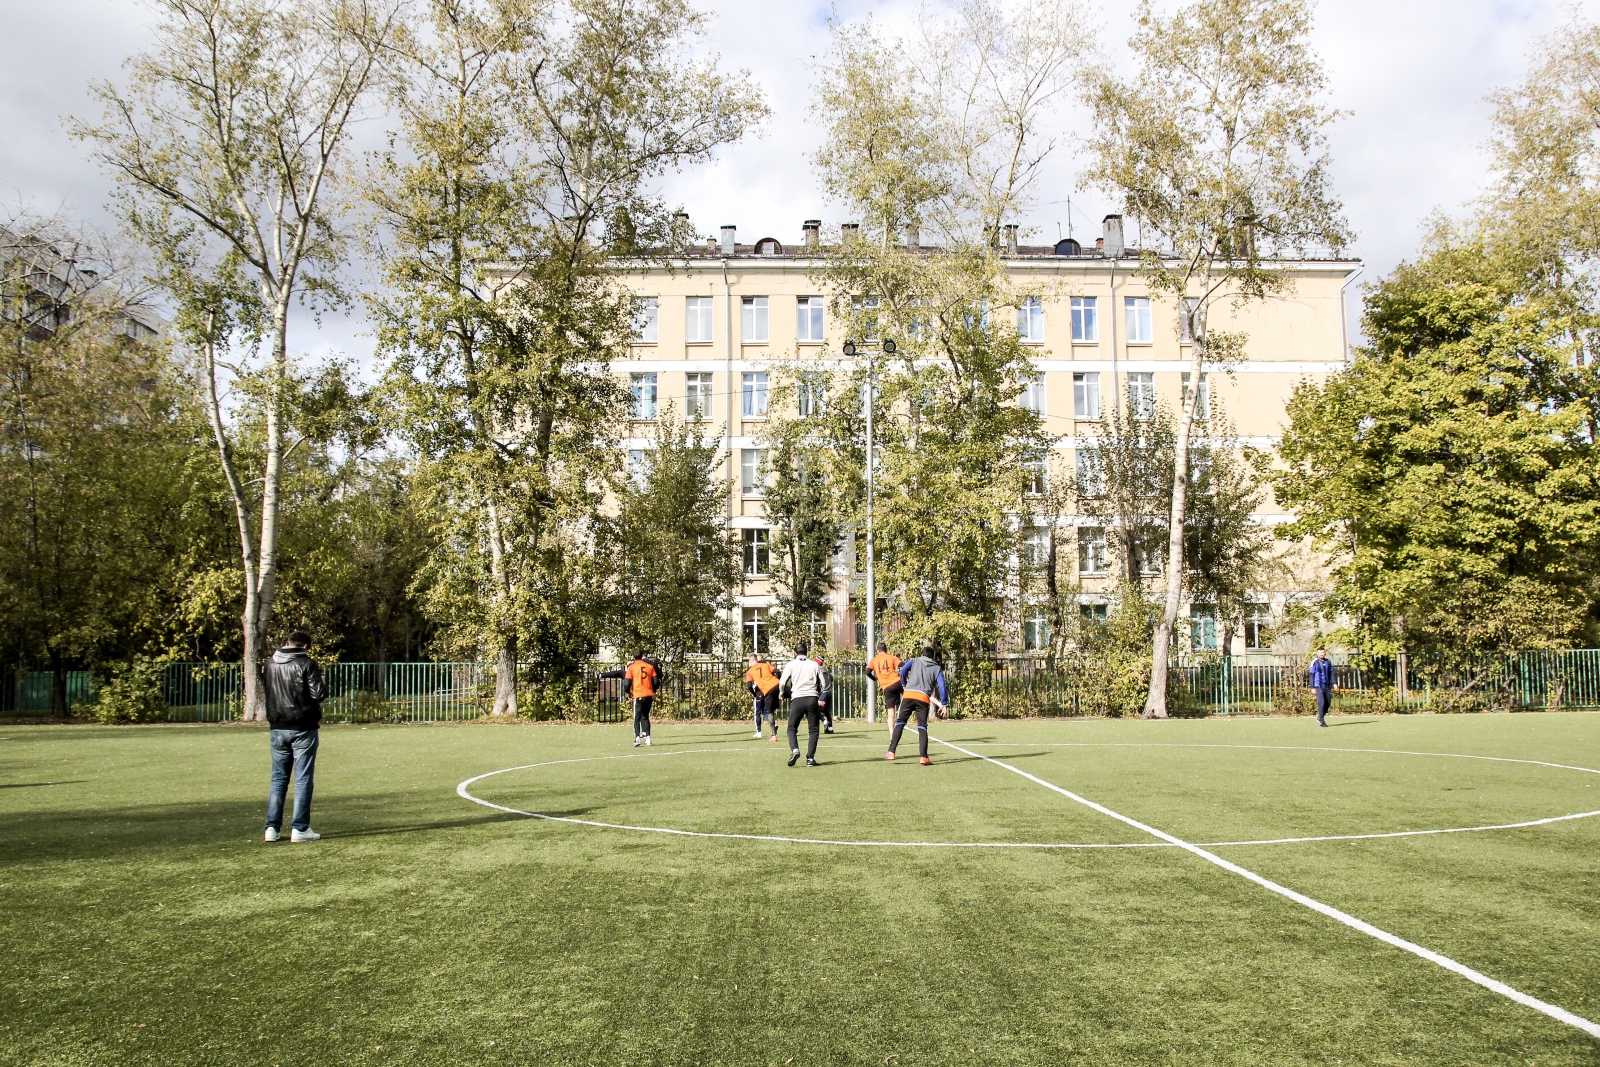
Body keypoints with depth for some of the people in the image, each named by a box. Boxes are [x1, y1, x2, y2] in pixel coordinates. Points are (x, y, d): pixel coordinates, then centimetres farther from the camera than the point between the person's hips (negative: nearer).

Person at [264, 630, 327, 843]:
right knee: (303, 779, 0)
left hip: (277, 728, 5)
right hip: (302, 728, -5)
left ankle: (272, 827, 11)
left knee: (278, 778, 12)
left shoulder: (270, 663, 7)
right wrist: (322, 682, 4)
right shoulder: (306, 664, -11)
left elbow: (266, 691, 18)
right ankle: (300, 828, 0)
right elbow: (319, 694, -15)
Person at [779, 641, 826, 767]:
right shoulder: (814, 664, 10)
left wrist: (784, 695, 17)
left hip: (797, 699, -1)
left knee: (792, 728, 9)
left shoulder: (790, 665, 5)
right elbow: (823, 684, 8)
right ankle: (810, 758, 0)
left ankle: (794, 750, -17)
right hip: (812, 698, 1)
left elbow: (782, 683, -1)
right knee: (814, 730, 10)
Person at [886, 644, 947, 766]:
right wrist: (944, 703, 11)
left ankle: (891, 752, -2)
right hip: (923, 698, 0)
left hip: (908, 695, 0)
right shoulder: (937, 668, 17)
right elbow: (942, 686, 7)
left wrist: (904, 684, 17)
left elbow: (903, 670, 1)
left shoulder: (914, 661, 18)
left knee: (900, 723, 7)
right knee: (922, 727, 5)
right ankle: (923, 756, -7)